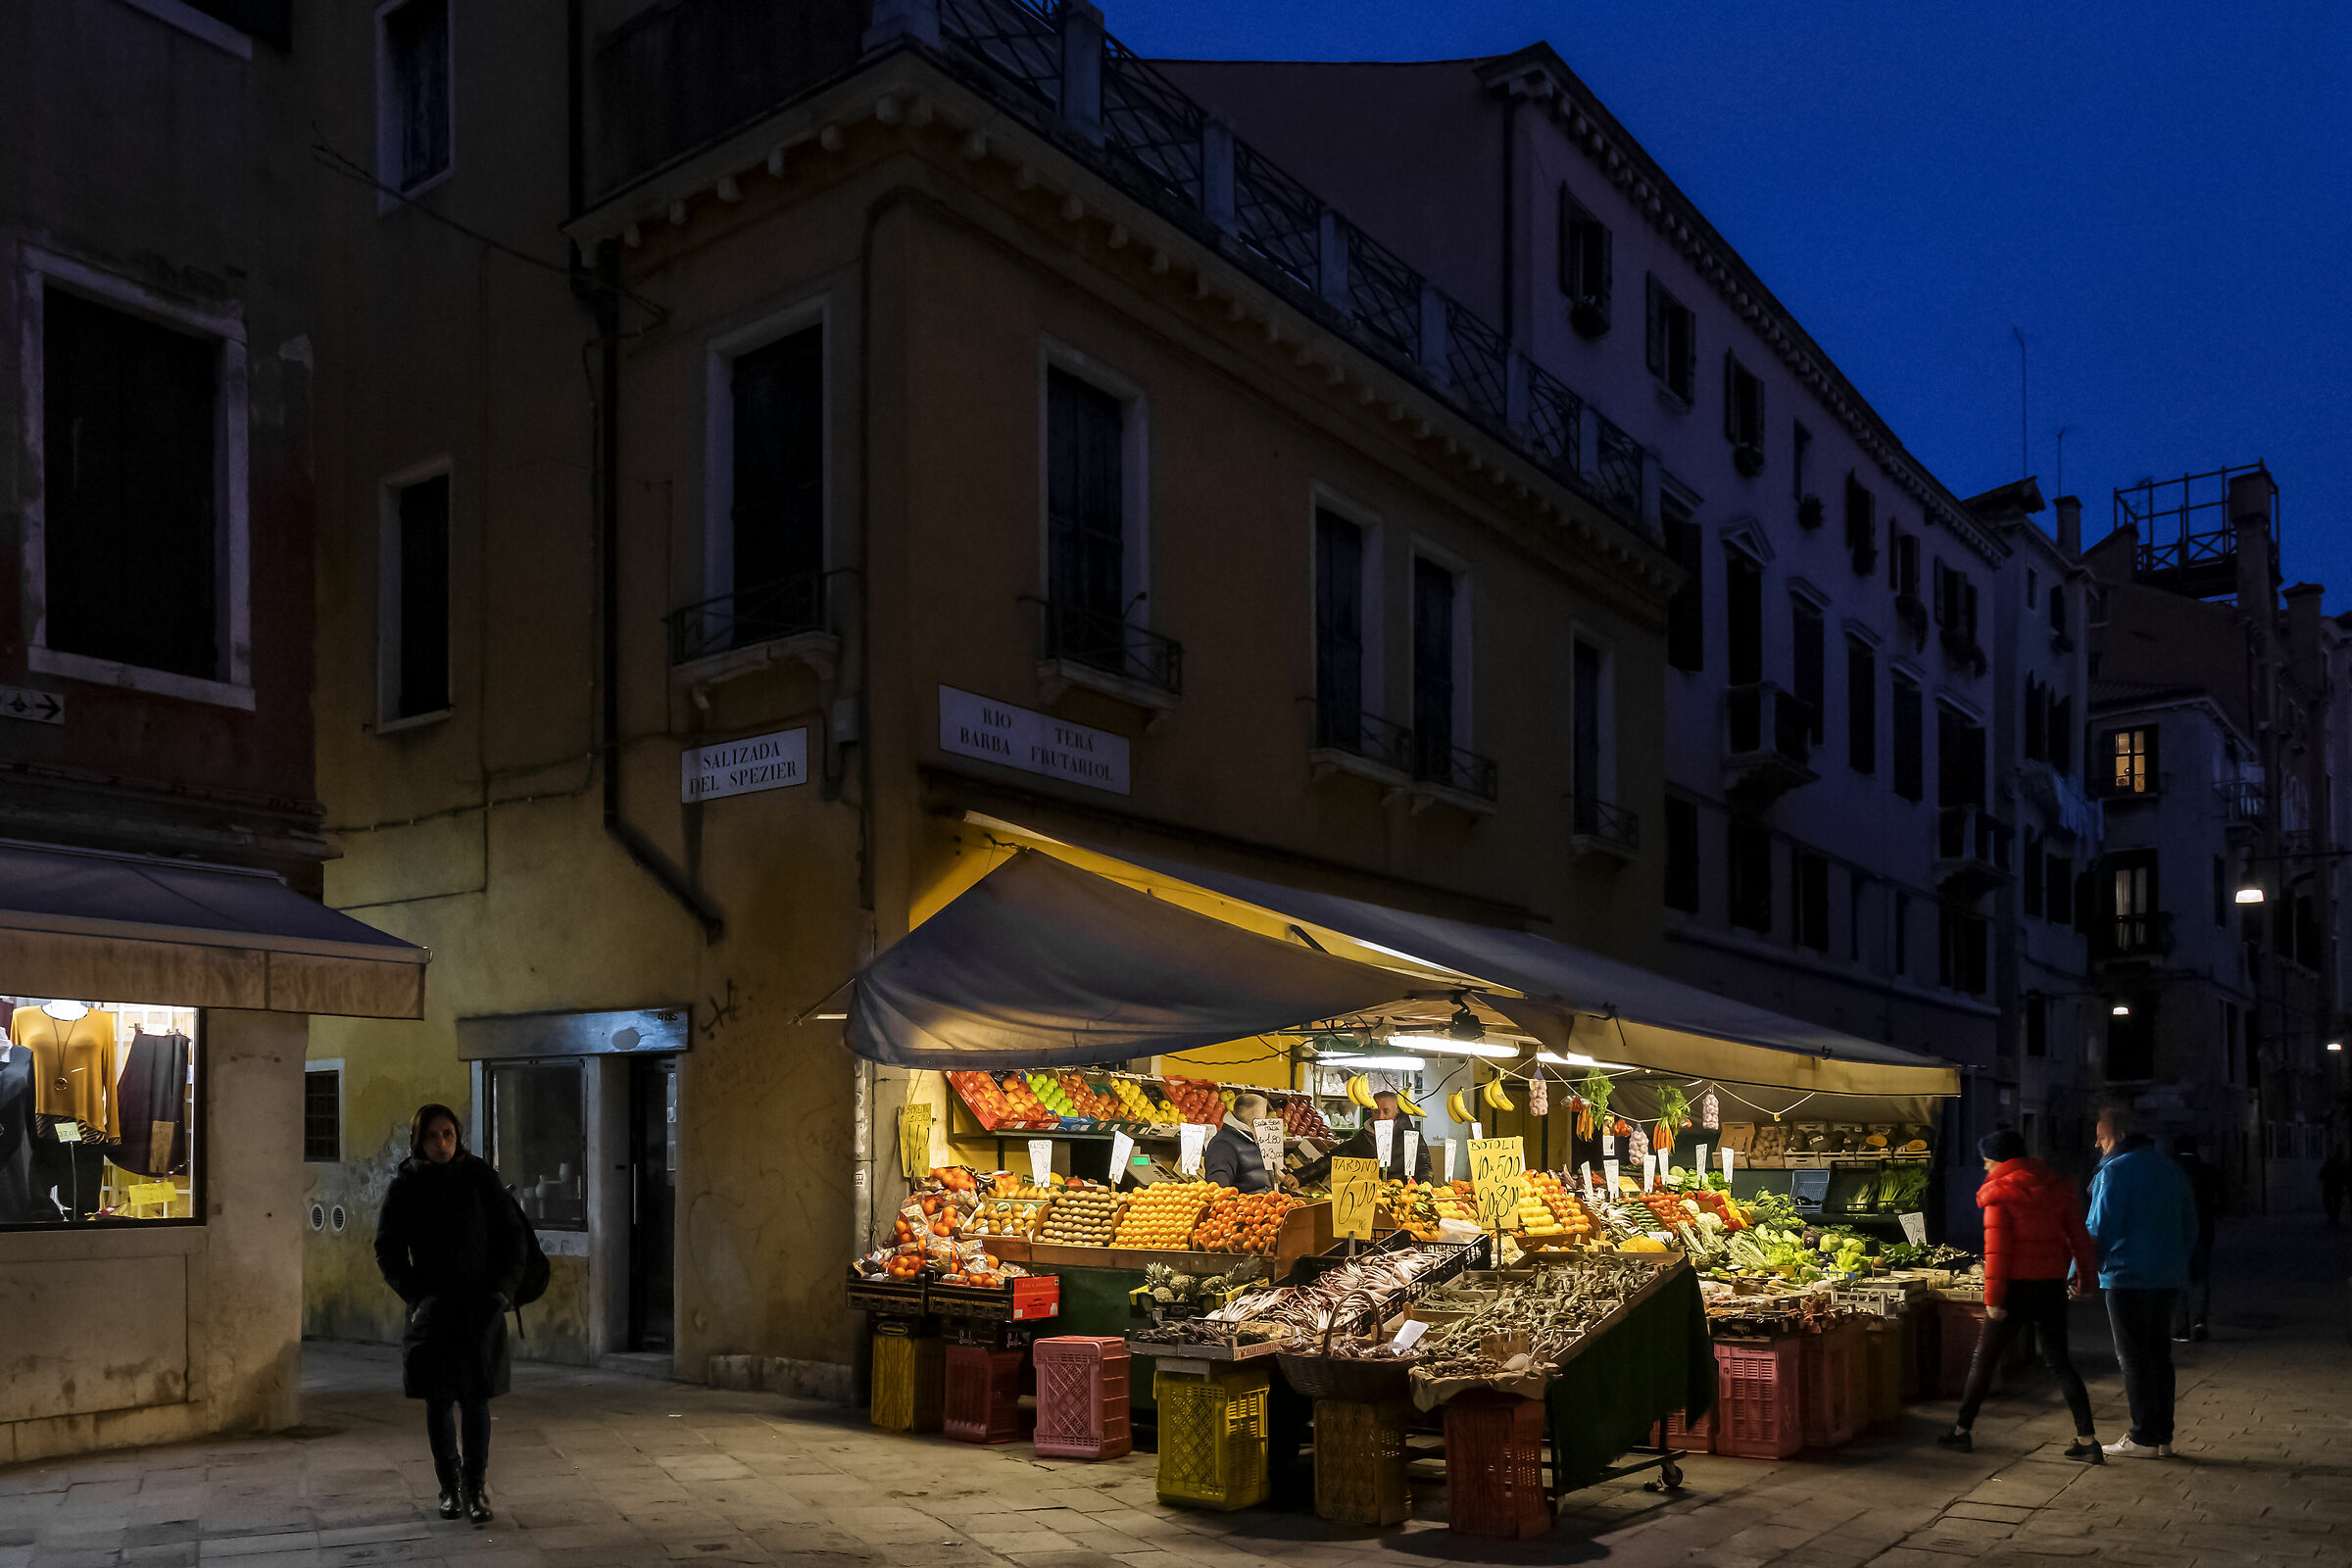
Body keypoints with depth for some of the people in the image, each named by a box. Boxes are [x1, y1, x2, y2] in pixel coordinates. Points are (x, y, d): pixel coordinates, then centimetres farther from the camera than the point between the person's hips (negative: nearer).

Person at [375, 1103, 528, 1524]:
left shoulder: (480, 1177, -1)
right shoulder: (405, 1186, -1)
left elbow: (512, 1234, 3)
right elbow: (388, 1251, 3)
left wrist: (505, 1288, -7)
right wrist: (417, 1295, -9)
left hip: (481, 1309, -1)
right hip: (433, 1311, 1)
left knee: (476, 1399, -1)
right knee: (438, 1402, 7)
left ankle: (477, 1488, 8)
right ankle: (450, 1487, 21)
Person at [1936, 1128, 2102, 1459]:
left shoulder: (1999, 1193, -9)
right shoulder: (2055, 1186, 7)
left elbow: (1997, 1249, -14)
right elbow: (2079, 1235, 8)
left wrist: (1993, 1298, -13)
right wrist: (2084, 1278, 17)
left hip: (2017, 1286, -5)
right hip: (2052, 1284, 5)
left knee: (1984, 1360, 6)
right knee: (2059, 1361, 11)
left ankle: (1961, 1431, 13)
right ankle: (2087, 1439, 4)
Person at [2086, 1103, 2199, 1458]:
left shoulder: (2115, 1172, -12)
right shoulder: (2171, 1169, 12)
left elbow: (2098, 1230, -13)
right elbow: (2190, 1227, 18)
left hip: (2127, 1278, -7)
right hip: (2167, 1279, 7)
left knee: (2133, 1358, -1)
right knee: (2159, 1354, 13)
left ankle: (2143, 1438, 2)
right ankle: (2163, 1436, 16)